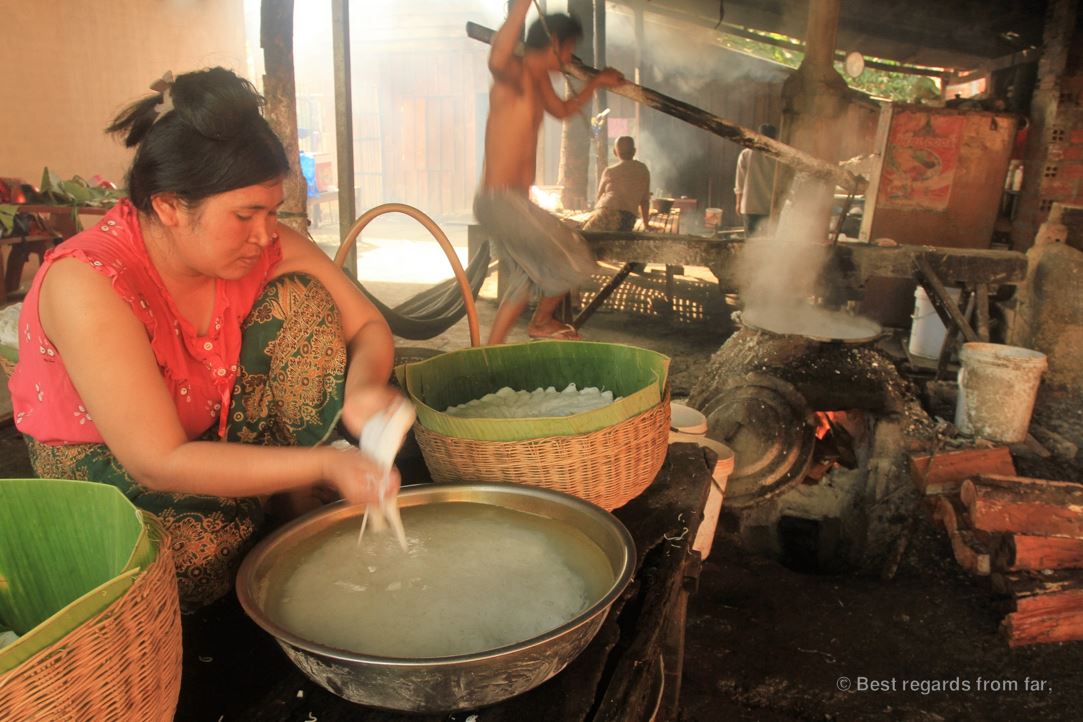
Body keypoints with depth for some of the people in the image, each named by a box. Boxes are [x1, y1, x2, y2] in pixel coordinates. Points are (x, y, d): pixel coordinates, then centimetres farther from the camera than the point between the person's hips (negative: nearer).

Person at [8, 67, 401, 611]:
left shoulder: (263, 243, -17)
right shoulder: (87, 284, -32)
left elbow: (369, 328, -10)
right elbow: (160, 463, -33)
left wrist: (363, 389, -34)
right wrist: (323, 465, -40)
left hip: (218, 433, 6)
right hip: (105, 464, -5)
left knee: (299, 299, -17)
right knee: (207, 545, -37)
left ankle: (305, 508, -8)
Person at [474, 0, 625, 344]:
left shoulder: (539, 78, 13)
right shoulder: (514, 74, -16)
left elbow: (562, 110, 34)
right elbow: (497, 60, -43)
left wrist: (595, 83, 31)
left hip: (510, 200, 10)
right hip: (501, 200, -10)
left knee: (526, 278, 23)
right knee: (573, 262, 4)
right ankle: (541, 323, 27)